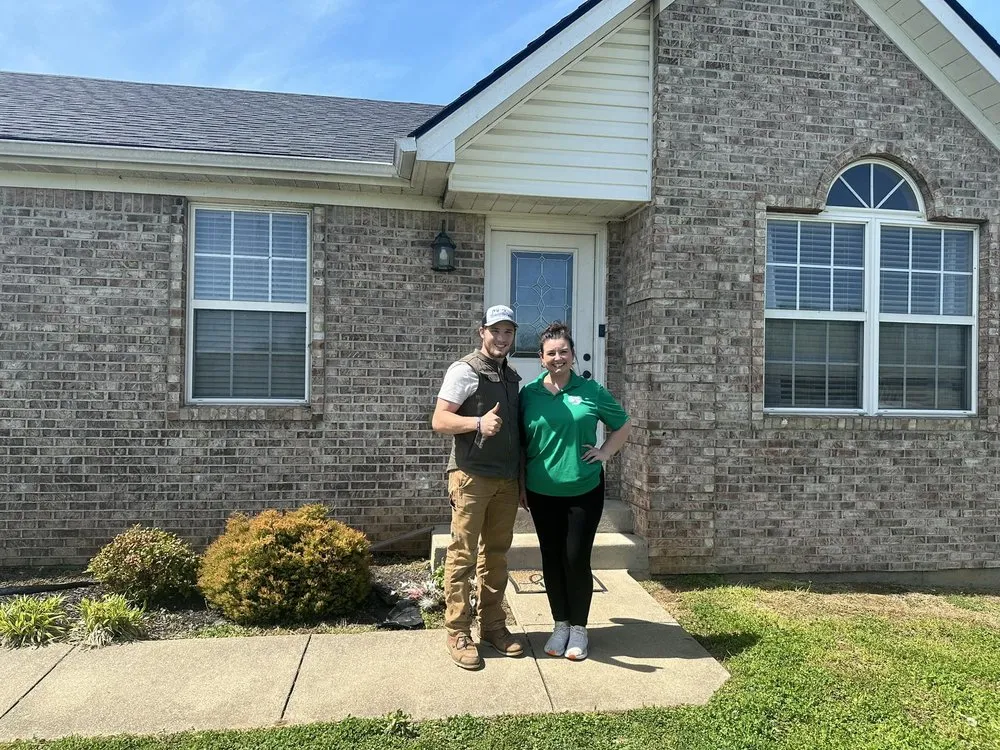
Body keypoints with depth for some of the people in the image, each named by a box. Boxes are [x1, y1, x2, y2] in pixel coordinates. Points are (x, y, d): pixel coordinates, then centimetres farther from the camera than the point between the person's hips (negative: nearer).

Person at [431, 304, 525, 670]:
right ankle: (458, 633, 9)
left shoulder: (512, 377, 16)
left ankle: (493, 625, 22)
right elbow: (439, 420, -12)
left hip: (507, 479, 7)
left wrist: (521, 476, 18)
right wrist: (478, 423, -28)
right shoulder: (464, 370, -5)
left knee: (496, 555, 12)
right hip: (471, 475, -6)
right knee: (463, 555, -1)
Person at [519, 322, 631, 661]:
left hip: (584, 491, -1)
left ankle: (579, 628, 20)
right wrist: (521, 486, 4)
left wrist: (605, 453, -2)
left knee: (576, 559, 2)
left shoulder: (591, 391, -2)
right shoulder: (529, 393, -1)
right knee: (551, 559, 10)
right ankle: (560, 625, 26)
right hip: (542, 492, 2)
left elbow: (623, 425, 11)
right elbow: (519, 443, 5)